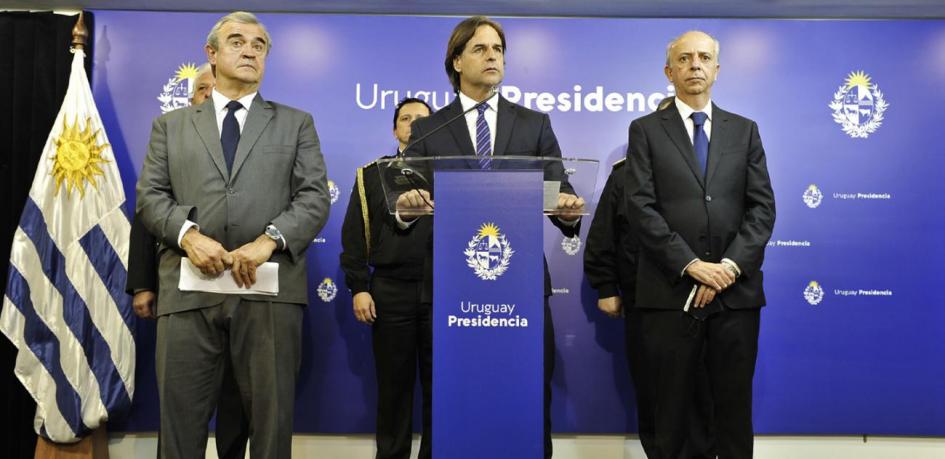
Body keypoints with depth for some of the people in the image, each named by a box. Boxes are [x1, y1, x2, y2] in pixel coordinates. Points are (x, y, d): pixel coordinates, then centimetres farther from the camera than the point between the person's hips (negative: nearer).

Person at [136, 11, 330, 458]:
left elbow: (315, 197, 5)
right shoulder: (170, 125, 20)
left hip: (269, 288, -1)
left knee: (272, 418, 5)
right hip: (188, 286, 1)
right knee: (180, 418, 4)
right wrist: (188, 234, -11)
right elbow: (149, 195, 10)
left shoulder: (296, 123, 16)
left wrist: (269, 240, -12)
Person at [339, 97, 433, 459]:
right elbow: (354, 236, 5)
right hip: (390, 292, 0)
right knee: (393, 384, 7)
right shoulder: (372, 175, 10)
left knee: (439, 383, 5)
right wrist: (358, 288, -4)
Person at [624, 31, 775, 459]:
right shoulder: (646, 130, 5)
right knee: (671, 411, 7)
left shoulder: (745, 130, 13)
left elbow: (762, 206, 5)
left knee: (735, 407, 10)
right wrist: (691, 265, -13)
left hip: (736, 291, 2)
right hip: (670, 292, -2)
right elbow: (641, 207, -5)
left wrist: (731, 265, -10)